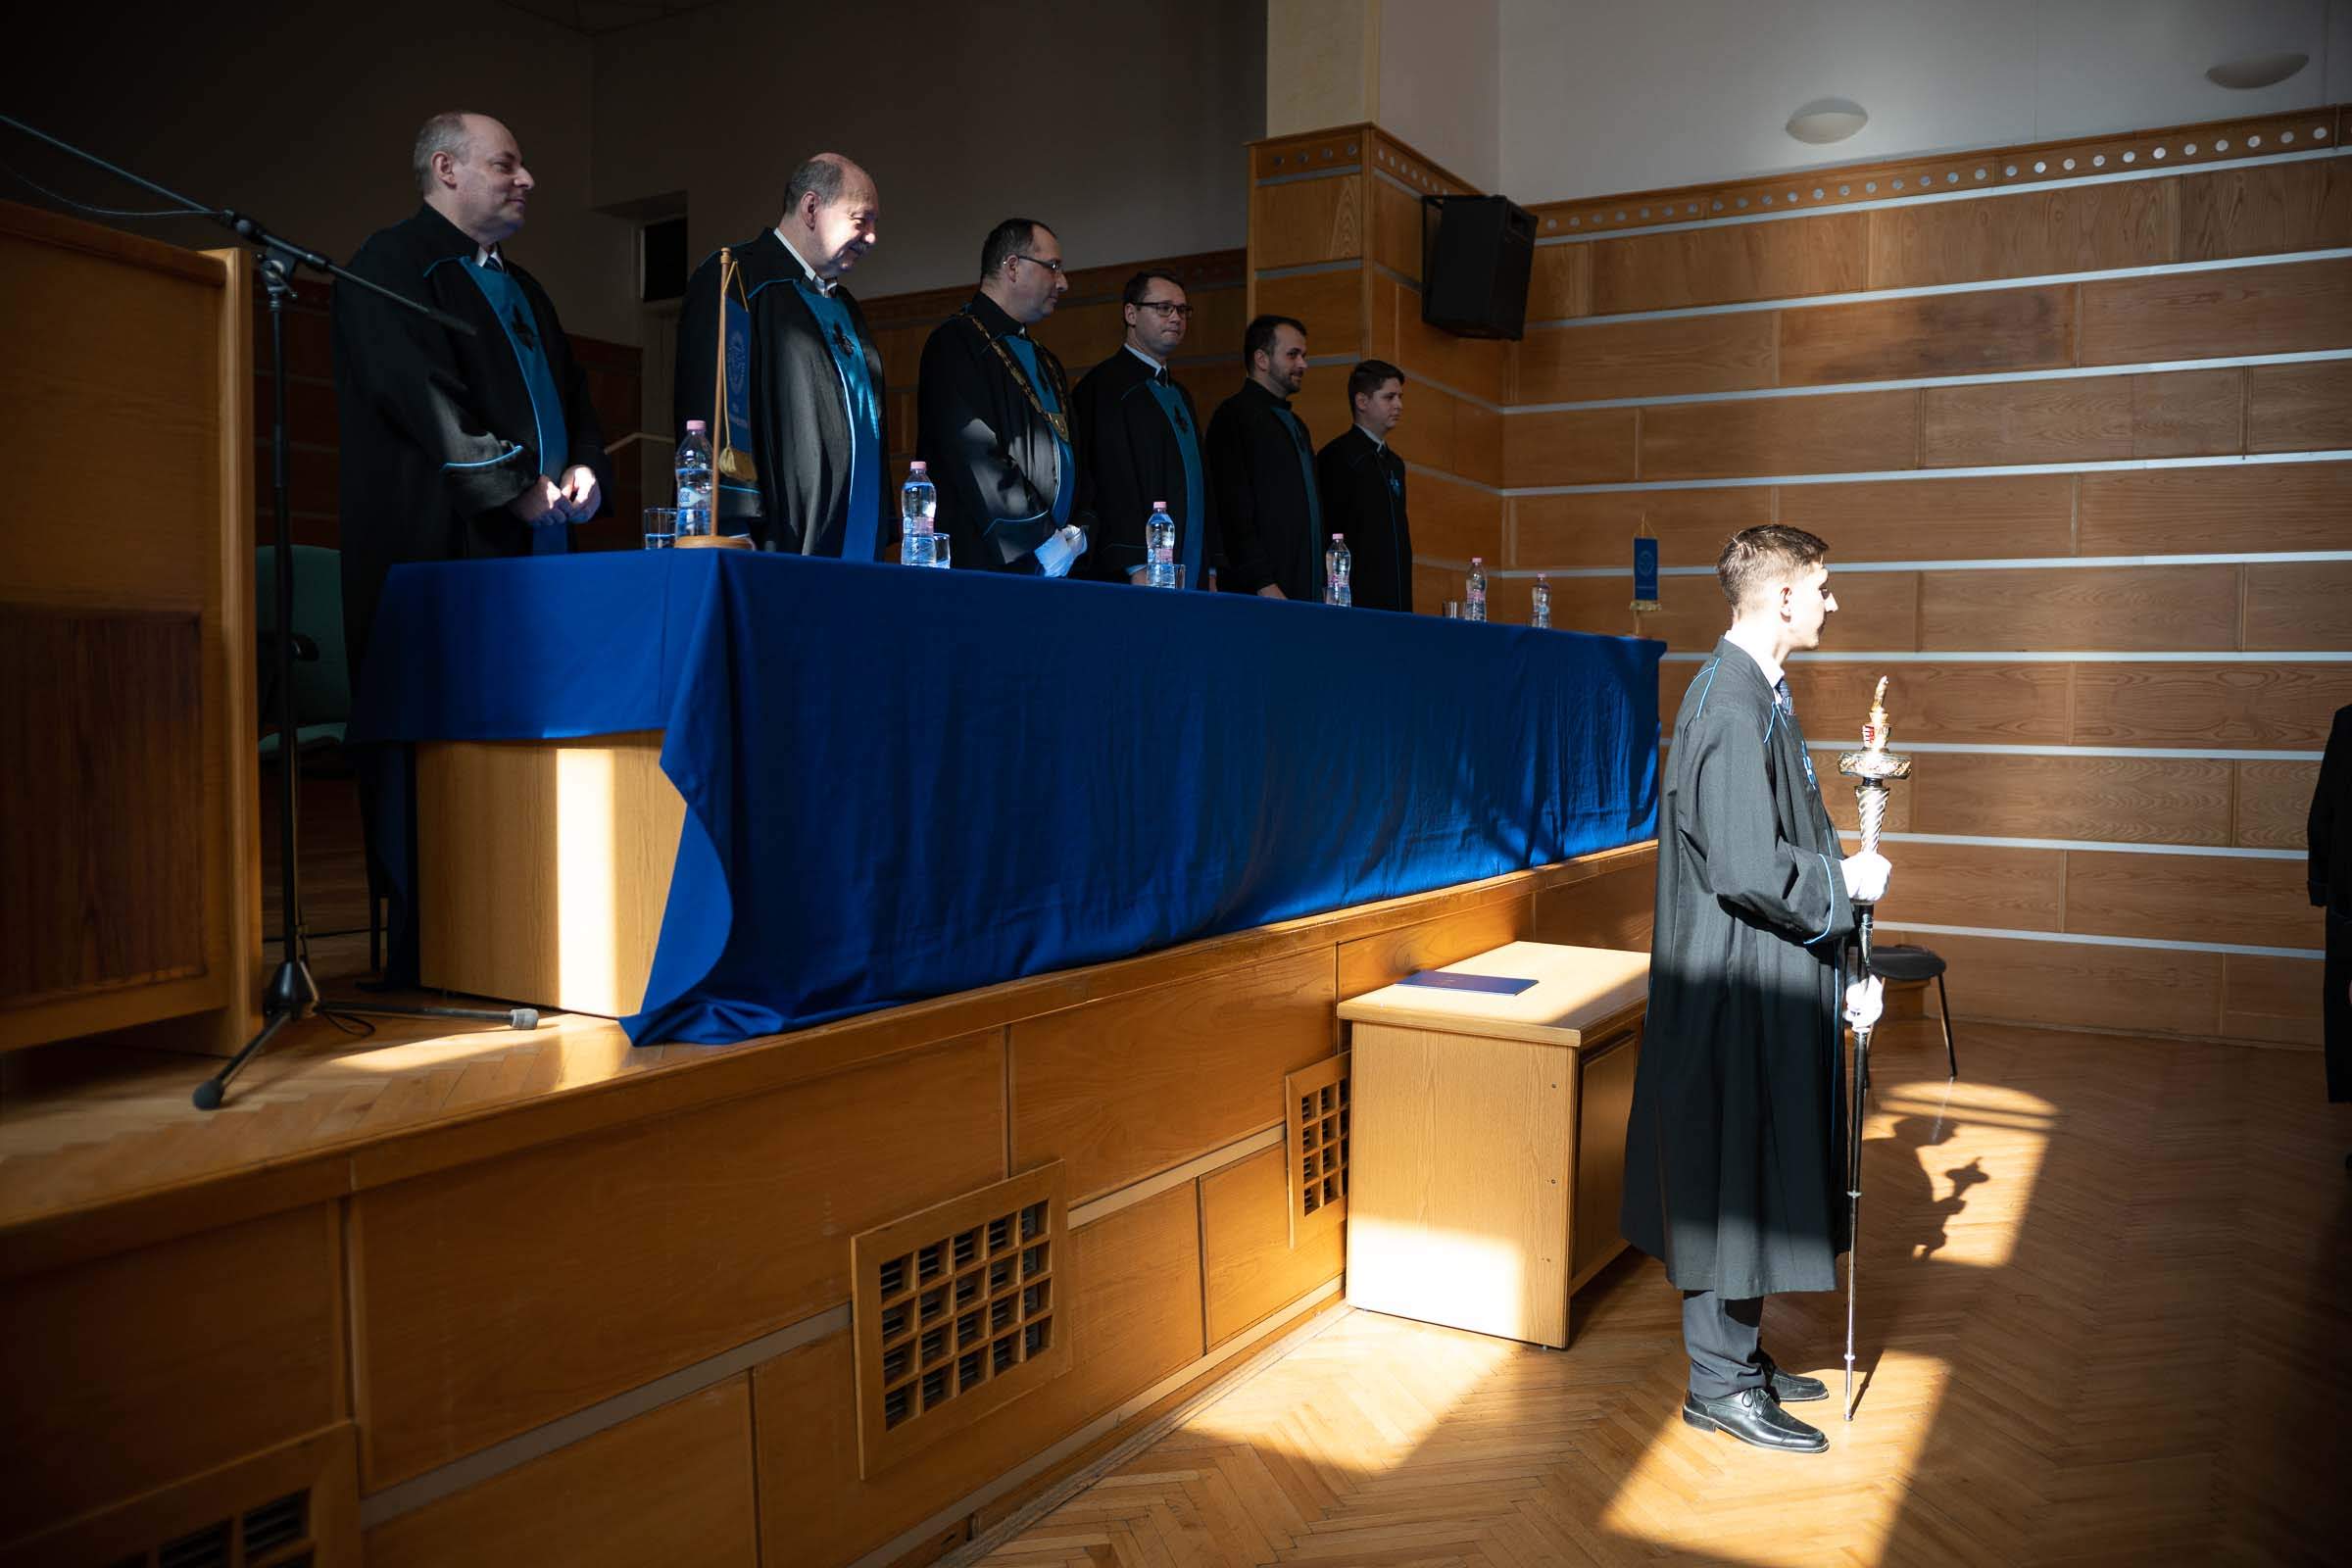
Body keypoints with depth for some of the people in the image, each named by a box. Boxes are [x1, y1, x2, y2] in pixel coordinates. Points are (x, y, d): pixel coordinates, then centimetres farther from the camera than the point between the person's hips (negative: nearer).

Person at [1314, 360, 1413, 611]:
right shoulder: (1337, 458, -6)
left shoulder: (1395, 464, 20)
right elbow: (1332, 534, -11)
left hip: (1395, 601, 7)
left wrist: (1405, 607, 14)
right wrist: (1342, 599, -16)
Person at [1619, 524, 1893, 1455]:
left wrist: (1840, 963, 15)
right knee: (1734, 1178, 1)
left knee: (1754, 1175, 18)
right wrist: (1845, 881, -11)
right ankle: (1719, 1385, 14)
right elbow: (1746, 867, -28)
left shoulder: (1756, 694, 12)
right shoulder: (1734, 706, -21)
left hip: (1768, 983, 10)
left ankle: (1737, 1356, 31)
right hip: (1738, 990, -10)